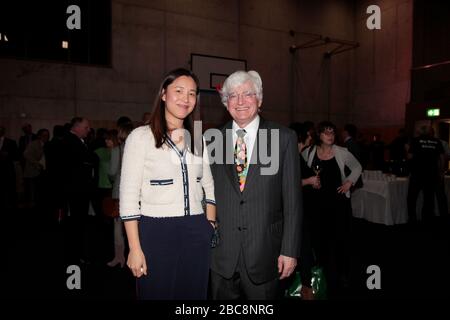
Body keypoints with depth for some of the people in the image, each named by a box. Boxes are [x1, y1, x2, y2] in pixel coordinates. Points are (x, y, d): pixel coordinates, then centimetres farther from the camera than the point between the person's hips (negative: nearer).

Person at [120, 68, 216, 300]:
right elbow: (128, 195, -8)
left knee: (194, 293, 14)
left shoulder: (197, 139, 9)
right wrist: (135, 248, -11)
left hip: (197, 233, 5)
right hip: (156, 232, -4)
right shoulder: (141, 136, -5)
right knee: (157, 293, 10)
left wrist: (211, 227, 5)